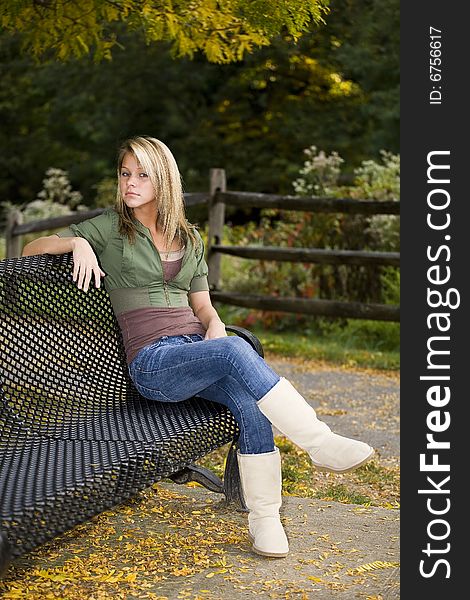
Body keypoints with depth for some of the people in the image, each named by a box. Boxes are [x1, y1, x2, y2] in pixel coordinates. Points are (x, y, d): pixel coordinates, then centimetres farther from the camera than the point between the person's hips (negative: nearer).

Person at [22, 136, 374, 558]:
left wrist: (215, 325, -2)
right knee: (236, 350, -35)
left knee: (250, 403, -30)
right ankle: (322, 444, -34)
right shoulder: (109, 228, 9)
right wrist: (76, 243, -10)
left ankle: (264, 518, -21)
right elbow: (31, 249, 10)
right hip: (152, 362, -4)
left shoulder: (189, 238, 20)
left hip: (197, 348, 4)